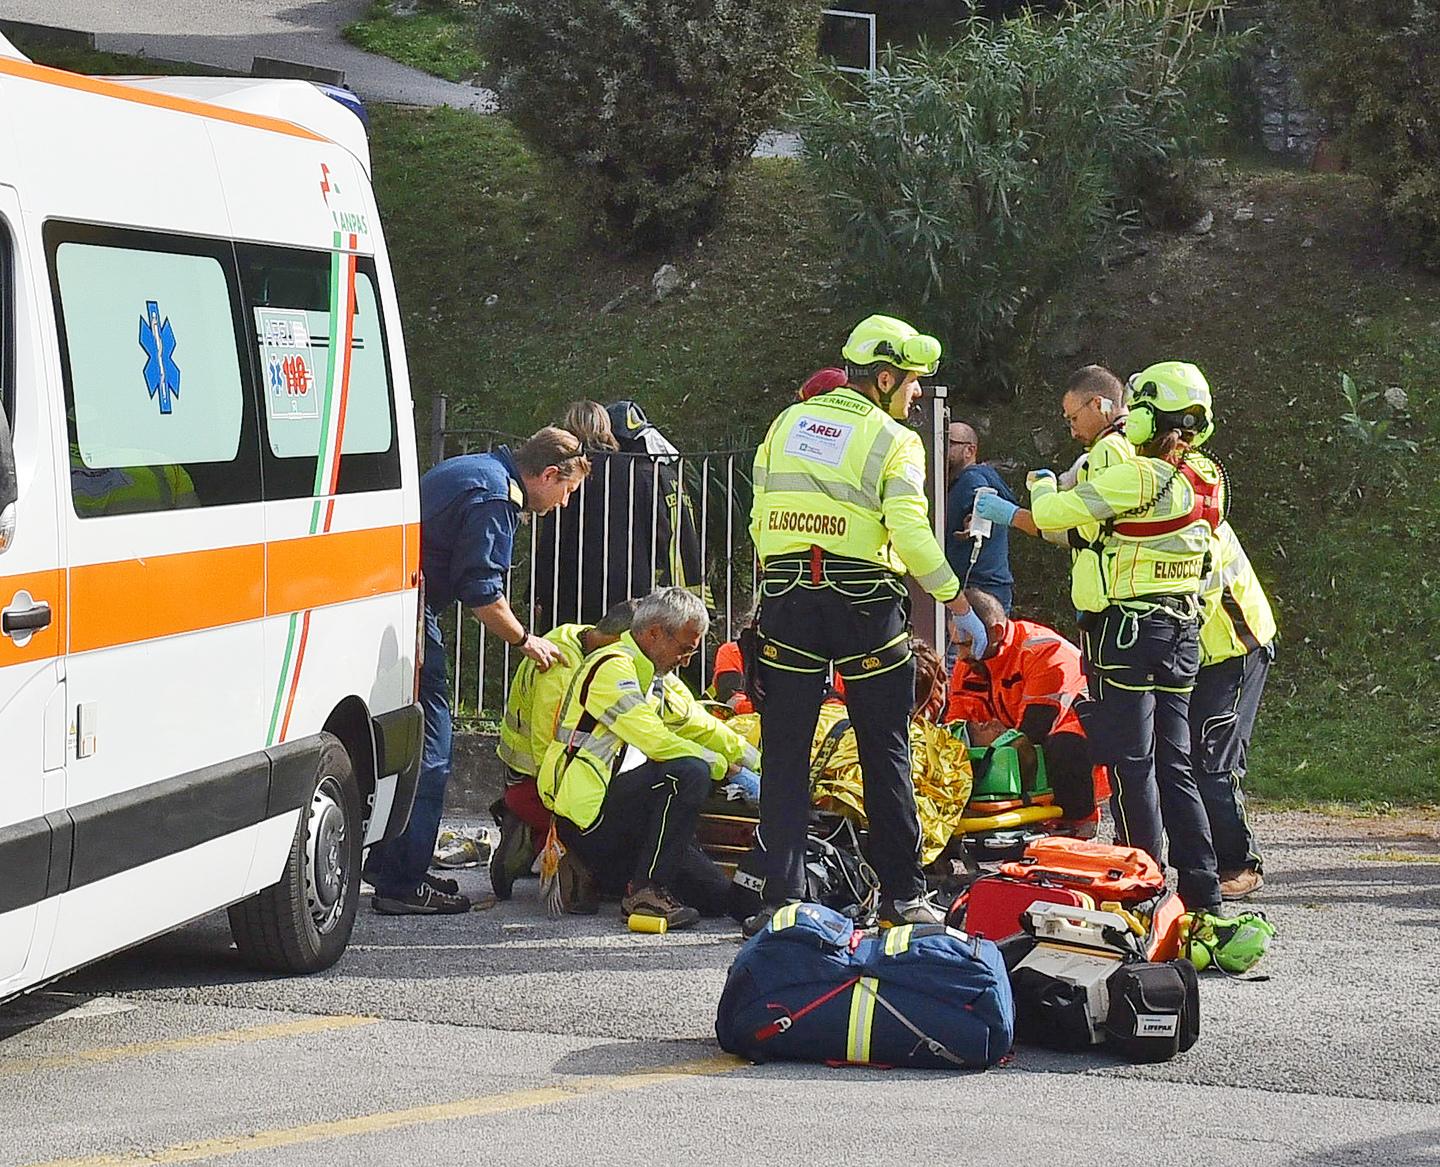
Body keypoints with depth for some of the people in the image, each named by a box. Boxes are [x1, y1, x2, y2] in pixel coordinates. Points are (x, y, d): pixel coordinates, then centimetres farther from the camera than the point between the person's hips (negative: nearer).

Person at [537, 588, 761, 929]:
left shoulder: (661, 680, 19)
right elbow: (654, 740, -20)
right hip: (588, 812, -10)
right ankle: (647, 891, -23)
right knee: (690, 772, -29)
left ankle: (590, 872, 10)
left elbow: (705, 729, 26)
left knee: (718, 894, 2)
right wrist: (720, 766, -10)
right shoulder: (612, 668, -12)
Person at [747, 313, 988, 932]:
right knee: (886, 753, 8)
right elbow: (910, 533, -15)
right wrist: (960, 606, -8)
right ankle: (902, 896, 12)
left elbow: (760, 521, 10)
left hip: (787, 601, 3)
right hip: (865, 604, -3)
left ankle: (780, 897, 2)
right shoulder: (893, 441, -5)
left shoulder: (786, 424, 10)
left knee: (785, 753, 6)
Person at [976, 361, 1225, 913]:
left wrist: (1045, 488, 11)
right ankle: (1201, 889, 13)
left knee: (1130, 764, -2)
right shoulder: (1207, 481, 9)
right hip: (1181, 630, 8)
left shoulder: (1141, 476, -17)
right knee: (1171, 765, 12)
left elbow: (1052, 516, -13)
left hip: (1128, 631, -8)